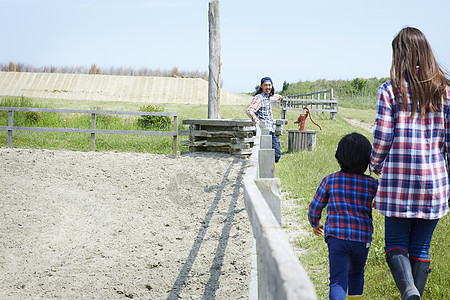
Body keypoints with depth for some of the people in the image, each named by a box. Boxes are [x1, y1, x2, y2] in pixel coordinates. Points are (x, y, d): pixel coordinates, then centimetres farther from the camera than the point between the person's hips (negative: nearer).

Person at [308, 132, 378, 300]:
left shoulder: (330, 181, 0)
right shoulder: (372, 184, 1)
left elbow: (314, 209, 6)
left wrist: (315, 225, 26)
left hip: (336, 237, -2)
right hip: (362, 239, 2)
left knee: (338, 281, -6)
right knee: (356, 274, 28)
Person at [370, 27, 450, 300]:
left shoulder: (390, 90, -6)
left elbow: (382, 137, -6)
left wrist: (376, 165, 12)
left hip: (398, 178, -2)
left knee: (395, 243, 8)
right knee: (421, 247, 13)